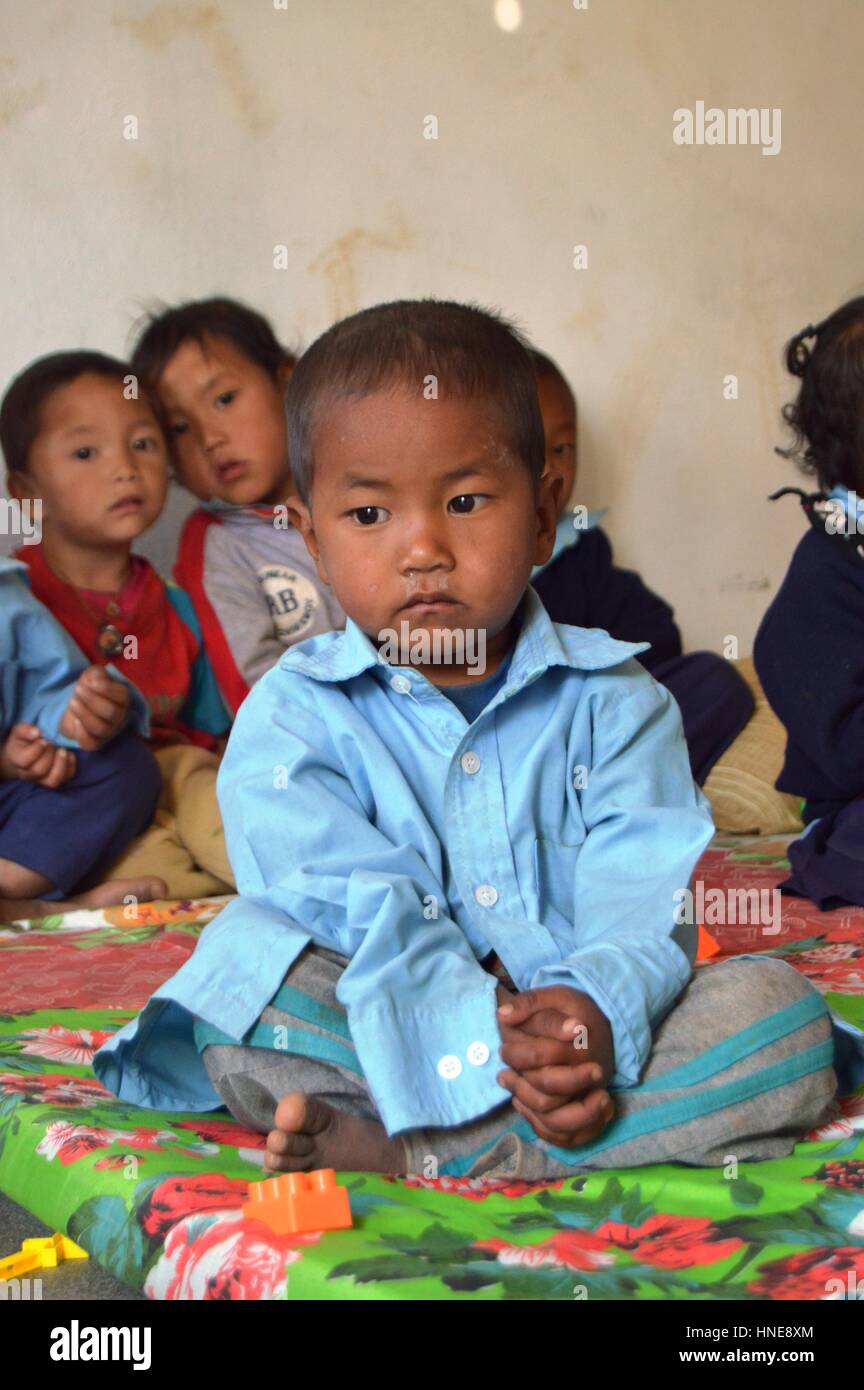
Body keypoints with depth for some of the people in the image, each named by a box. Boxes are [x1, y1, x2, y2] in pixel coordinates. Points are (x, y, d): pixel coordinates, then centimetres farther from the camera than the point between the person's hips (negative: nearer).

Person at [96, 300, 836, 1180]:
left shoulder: (613, 702, 2)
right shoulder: (291, 714, -3)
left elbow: (644, 905, -10)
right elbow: (364, 914, -14)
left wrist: (594, 1010, -33)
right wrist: (488, 1044, -29)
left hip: (585, 1030, 2)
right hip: (395, 1036, -1)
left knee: (783, 1011, -21)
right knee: (248, 949, -26)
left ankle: (418, 1154, -30)